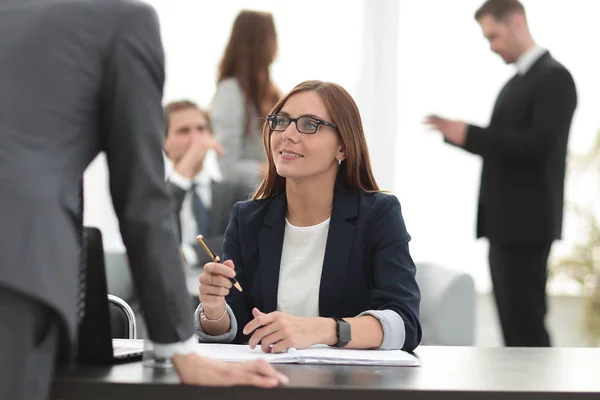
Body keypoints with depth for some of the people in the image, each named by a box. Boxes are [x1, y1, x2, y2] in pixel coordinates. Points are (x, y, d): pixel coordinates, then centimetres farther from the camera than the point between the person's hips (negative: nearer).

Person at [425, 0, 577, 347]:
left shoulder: (554, 77, -10)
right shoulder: (516, 82, 18)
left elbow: (538, 145, -21)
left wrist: (469, 134, -20)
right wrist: (458, 133, 2)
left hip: (527, 221, -9)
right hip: (506, 221, 9)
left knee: (525, 320, -8)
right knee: (513, 318, 11)